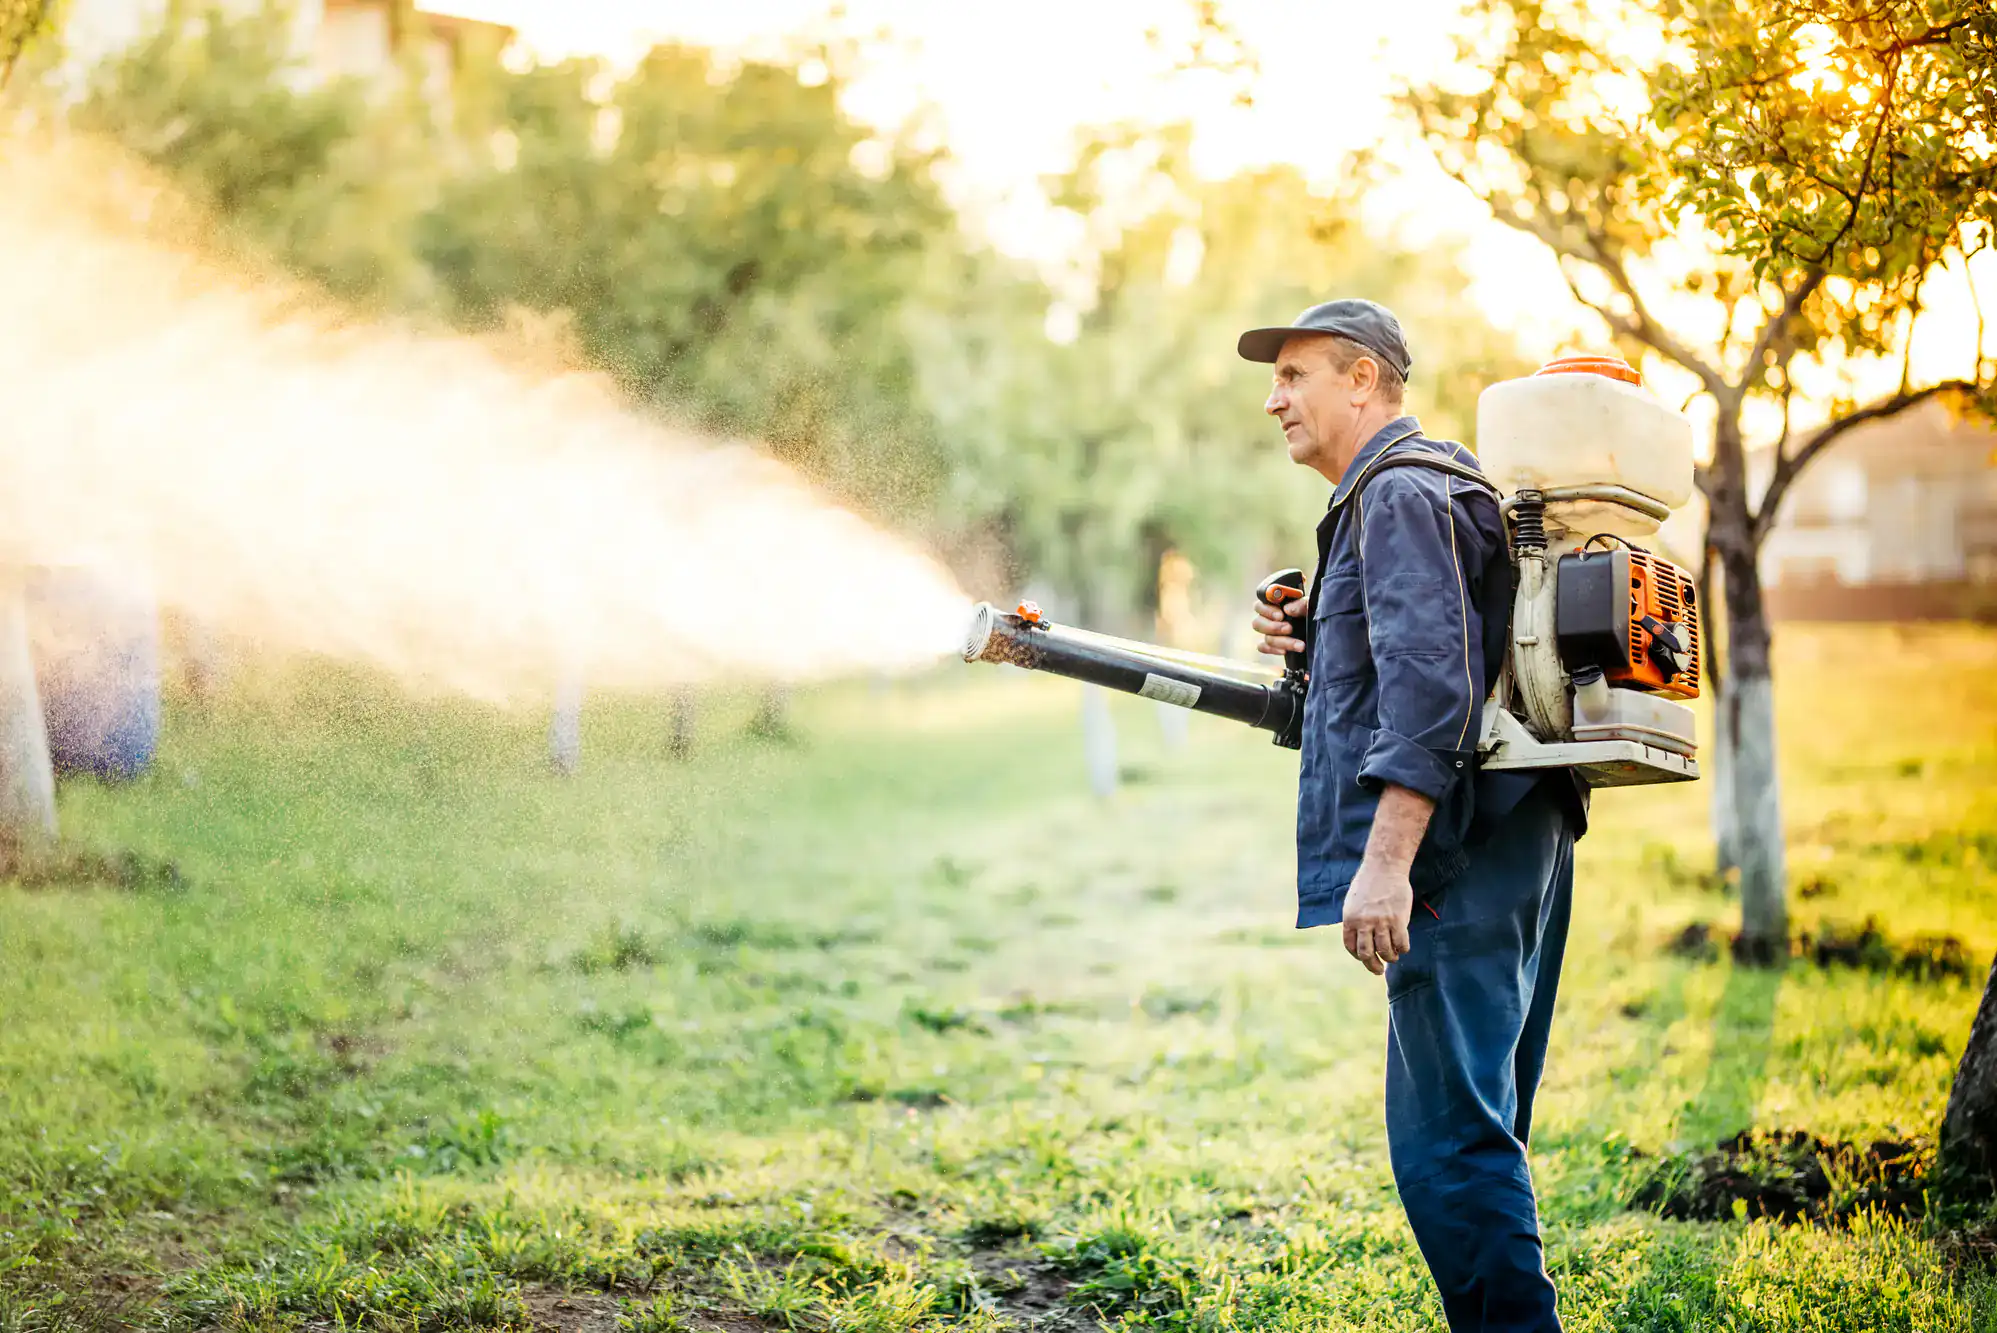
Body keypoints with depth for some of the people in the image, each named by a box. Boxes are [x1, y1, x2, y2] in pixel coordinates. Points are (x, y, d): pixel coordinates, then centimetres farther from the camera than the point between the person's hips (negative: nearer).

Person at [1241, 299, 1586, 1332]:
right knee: (1481, 1133, 16)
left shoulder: (1402, 493, -9)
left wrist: (1385, 860, -26)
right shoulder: (1408, 493, 24)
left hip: (1459, 857, -11)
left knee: (1448, 1141, -10)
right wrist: (1315, 644, 13)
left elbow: (1431, 687, -21)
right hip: (1508, 852, 11)